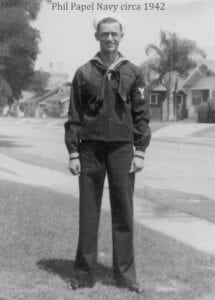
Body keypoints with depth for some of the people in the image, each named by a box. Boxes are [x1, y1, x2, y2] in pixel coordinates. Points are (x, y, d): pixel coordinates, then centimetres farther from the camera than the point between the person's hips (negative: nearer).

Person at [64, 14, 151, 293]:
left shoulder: (133, 73, 6)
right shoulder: (84, 73, 5)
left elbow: (141, 114, 5)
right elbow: (74, 116, 5)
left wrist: (140, 151, -3)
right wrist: (73, 152, -1)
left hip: (122, 149, 0)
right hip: (90, 148, 0)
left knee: (123, 213, 2)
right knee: (88, 213, 4)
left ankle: (125, 275, 10)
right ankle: (84, 273, 12)